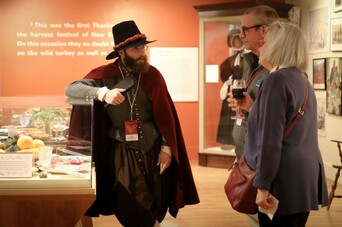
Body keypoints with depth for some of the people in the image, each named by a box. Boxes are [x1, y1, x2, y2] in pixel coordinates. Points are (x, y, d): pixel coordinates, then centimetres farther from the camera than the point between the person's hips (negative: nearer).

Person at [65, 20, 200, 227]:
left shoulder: (153, 75, 0)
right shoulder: (106, 75, -5)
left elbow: (166, 115, 2)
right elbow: (71, 89, -14)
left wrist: (166, 148, -4)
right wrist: (102, 93, -30)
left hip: (153, 148, 1)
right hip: (124, 152, -1)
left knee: (156, 209, 9)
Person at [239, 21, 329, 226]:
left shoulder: (276, 80, -14)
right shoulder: (302, 80, 16)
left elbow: (270, 139, -20)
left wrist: (263, 186, -20)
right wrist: (252, 107, 21)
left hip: (285, 181, -10)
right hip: (304, 177, 10)